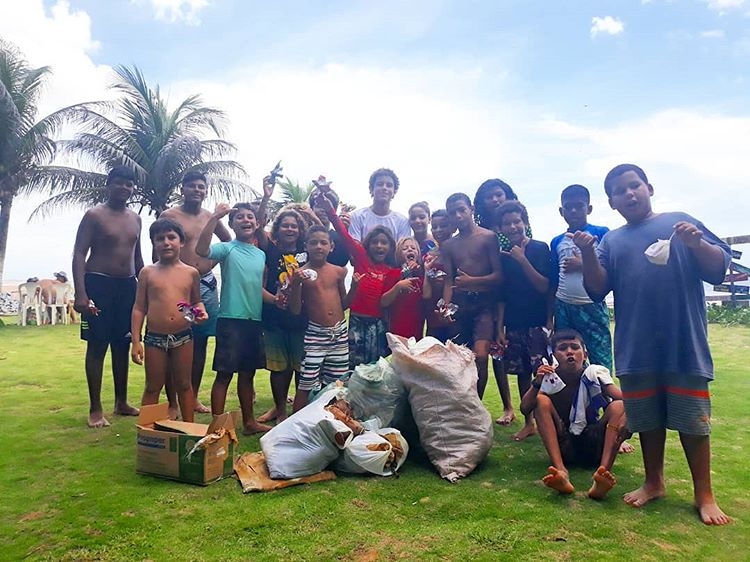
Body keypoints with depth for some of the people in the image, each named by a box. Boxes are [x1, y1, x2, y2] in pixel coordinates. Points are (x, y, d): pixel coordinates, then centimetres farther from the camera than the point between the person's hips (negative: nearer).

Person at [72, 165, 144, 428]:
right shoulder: (94, 215, -5)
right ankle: (95, 409, 4)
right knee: (97, 345, -3)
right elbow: (79, 254, -10)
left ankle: (121, 402, 20)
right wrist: (80, 293, -20)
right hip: (99, 283, -5)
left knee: (122, 345, 10)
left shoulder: (135, 219, 13)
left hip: (128, 285, 6)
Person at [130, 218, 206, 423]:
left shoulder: (191, 273, 2)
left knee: (184, 385, 12)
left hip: (183, 337, 1)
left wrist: (201, 311, -10)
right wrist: (136, 341, -5)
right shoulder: (147, 272, -1)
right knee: (153, 387, 10)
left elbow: (196, 301, 14)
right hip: (154, 338, -1)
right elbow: (139, 308, 0)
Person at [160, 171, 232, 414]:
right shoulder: (169, 216, -3)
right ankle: (172, 401, 7)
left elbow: (229, 241, 25)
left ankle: (194, 397, 21)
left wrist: (216, 260, 10)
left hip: (206, 284, 5)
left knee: (200, 342, 10)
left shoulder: (211, 217, 10)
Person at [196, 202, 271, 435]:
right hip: (230, 319, -6)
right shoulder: (227, 249, -4)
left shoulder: (261, 255, 13)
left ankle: (249, 422, 26)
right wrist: (214, 217, -26)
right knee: (224, 374, -2)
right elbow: (202, 250, -25)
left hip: (255, 321, 6)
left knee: (247, 373, 16)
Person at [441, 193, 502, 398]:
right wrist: (445, 308, -8)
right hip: (459, 305, 4)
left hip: (484, 303, -4)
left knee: (480, 356, -18)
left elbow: (498, 275, -3)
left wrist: (471, 281, -19)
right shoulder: (448, 245, 14)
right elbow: (449, 281, 8)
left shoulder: (488, 237, 2)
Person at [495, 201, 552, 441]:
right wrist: (499, 327, 4)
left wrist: (522, 260, -17)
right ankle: (529, 422, 19)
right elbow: (502, 295, 10)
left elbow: (545, 287, -10)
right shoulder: (502, 255, 9)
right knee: (522, 372, 8)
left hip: (537, 322, -4)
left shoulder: (540, 248, -3)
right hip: (513, 323, 4)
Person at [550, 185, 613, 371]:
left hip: (592, 306, -4)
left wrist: (582, 264, -10)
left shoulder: (601, 233, 2)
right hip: (563, 308, 4)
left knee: (601, 362, -4)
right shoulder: (557, 242, 13)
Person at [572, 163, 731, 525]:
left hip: (684, 344, -2)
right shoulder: (611, 241, 10)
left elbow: (718, 269, 0)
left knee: (693, 420, 6)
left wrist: (697, 244, -18)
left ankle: (704, 495, 23)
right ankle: (654, 482, 33)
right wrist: (588, 254, -13)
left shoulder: (680, 224, 4)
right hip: (636, 348, 3)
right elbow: (597, 290, 1)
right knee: (648, 419, 15)